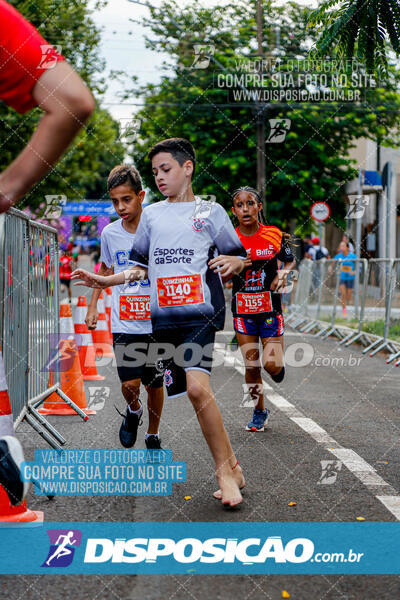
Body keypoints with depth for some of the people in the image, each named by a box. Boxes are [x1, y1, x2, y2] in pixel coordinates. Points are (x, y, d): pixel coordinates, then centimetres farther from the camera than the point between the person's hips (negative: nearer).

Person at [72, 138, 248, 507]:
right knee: (193, 392, 3)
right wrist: (105, 281, 10)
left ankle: (225, 471, -12)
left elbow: (239, 259, 7)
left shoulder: (210, 211, 8)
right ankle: (231, 467, 16)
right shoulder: (151, 214, 17)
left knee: (197, 387, -22)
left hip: (200, 312, -4)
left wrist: (232, 262, -15)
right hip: (163, 317, 4)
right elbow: (142, 267, 22)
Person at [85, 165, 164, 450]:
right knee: (129, 384, -10)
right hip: (124, 324, 1)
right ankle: (133, 411, 25)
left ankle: (153, 435, 33)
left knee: (155, 384, 10)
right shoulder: (110, 233, 0)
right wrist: (93, 306, 14)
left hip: (157, 322, -1)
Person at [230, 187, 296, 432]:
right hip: (243, 311, 1)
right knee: (251, 366, 3)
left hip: (271, 310, -1)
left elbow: (290, 260, 12)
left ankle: (279, 364, 30)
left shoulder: (274, 235, -5)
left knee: (272, 365, -9)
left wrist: (283, 272, -9)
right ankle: (260, 411, 24)